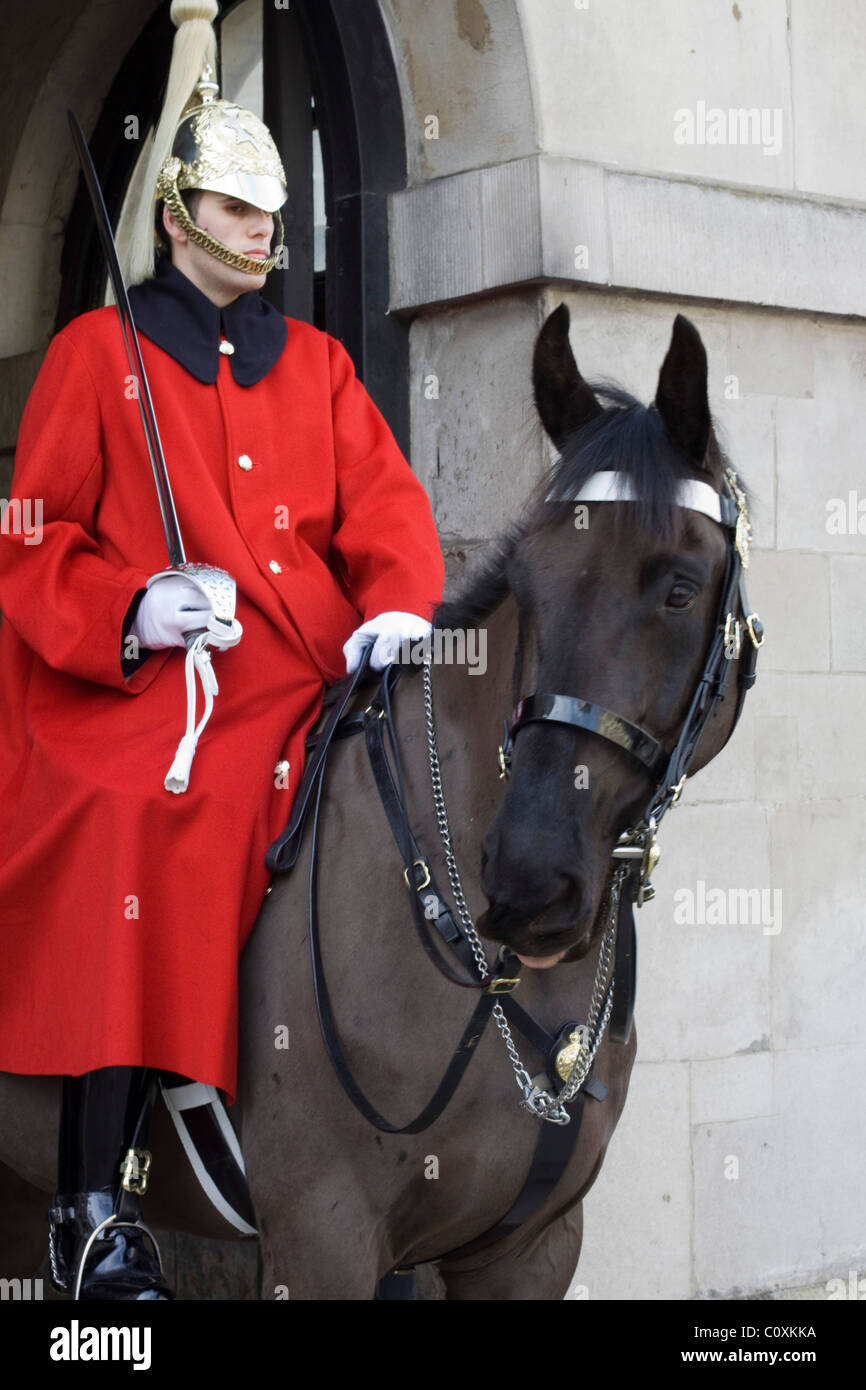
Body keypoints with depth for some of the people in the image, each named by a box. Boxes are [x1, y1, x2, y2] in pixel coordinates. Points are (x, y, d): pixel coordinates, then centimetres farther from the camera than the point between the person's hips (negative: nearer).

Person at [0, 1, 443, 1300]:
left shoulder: (315, 362, 22)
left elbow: (385, 506, 14)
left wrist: (396, 609, -8)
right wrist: (129, 611, -13)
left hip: (312, 683, 4)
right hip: (144, 693, -4)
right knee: (139, 830, -30)